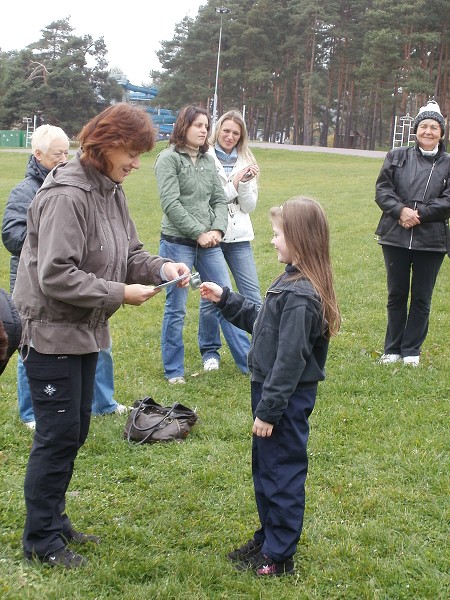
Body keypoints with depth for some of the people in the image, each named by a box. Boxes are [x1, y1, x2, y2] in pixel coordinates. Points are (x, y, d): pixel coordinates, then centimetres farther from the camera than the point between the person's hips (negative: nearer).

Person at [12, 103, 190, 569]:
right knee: (58, 435, -1)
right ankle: (41, 540, 14)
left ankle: (54, 521, 32)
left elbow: (128, 254, 11)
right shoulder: (66, 196, -22)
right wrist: (119, 293, -22)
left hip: (85, 332, 9)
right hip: (50, 332, -9)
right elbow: (55, 276, -26)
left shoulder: (111, 191, 6)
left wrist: (160, 268, -8)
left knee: (75, 431, 16)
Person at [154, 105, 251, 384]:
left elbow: (220, 200, 10)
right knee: (176, 309, 2)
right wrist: (199, 233, -14)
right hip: (178, 243, -5)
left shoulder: (208, 160, 12)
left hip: (209, 244, 6)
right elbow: (171, 204, -13)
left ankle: (248, 362, 15)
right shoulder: (169, 158, -5)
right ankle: (174, 370, 15)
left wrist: (217, 230, -7)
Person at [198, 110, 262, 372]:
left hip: (239, 236, 3)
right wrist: (233, 183, -11)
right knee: (210, 296, 2)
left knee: (253, 294, 0)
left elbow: (250, 206, 7)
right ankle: (211, 351, 17)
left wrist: (245, 183, -9)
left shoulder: (246, 162, 11)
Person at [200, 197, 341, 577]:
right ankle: (268, 539, 36)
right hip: (275, 392, 10)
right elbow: (260, 321, 18)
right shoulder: (294, 282, 5)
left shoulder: (299, 296, -26)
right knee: (265, 471, 21)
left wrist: (268, 409, -21)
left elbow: (290, 360, -25)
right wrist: (225, 299, 14)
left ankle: (279, 557, 18)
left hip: (287, 400, -10)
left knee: (282, 474, 4)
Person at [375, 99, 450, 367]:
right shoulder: (397, 157, 6)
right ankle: (392, 349, 22)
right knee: (396, 295, 11)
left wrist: (418, 213, -16)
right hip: (396, 237, 1)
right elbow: (382, 189, -1)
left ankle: (411, 350, 20)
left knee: (421, 298, 7)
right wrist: (401, 210, -17)